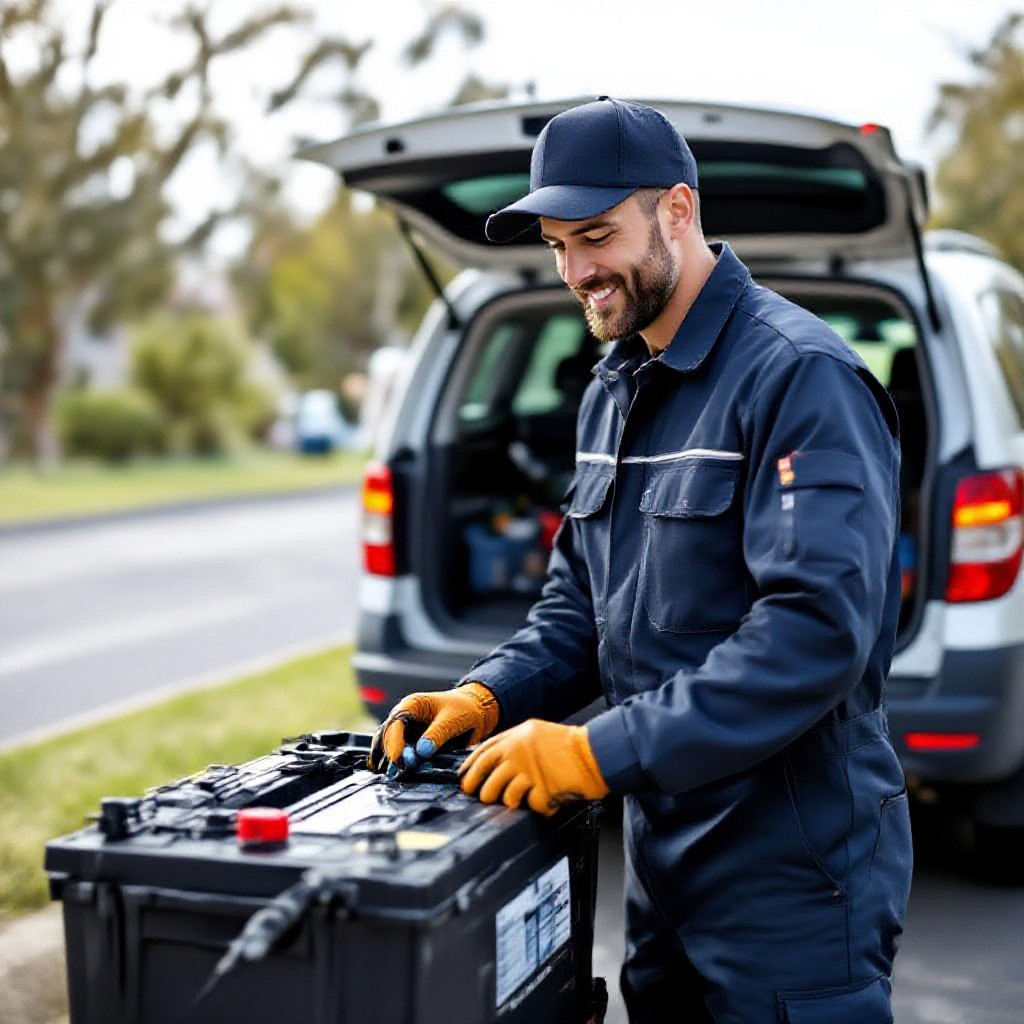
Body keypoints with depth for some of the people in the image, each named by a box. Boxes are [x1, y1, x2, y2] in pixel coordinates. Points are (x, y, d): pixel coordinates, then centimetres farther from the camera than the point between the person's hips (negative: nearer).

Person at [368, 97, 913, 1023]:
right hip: (661, 853, 8)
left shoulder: (800, 377, -17)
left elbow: (820, 626, -28)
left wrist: (603, 752, -28)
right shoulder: (613, 394, 11)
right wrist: (489, 697, -2)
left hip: (792, 869, -8)